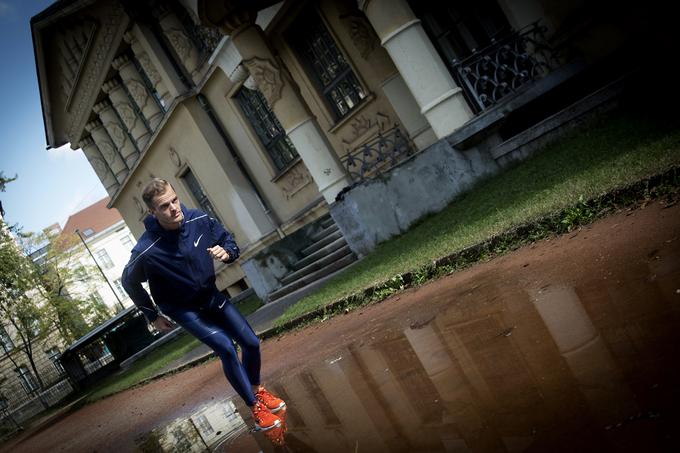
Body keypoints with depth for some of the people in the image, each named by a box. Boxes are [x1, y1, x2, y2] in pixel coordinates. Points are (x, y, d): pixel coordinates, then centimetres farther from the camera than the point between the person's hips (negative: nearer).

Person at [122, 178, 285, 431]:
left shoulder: (199, 220, -19)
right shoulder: (147, 251, -30)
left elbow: (229, 241, 0)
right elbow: (129, 282, -10)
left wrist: (226, 253, -24)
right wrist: (153, 316, -2)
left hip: (211, 295, 5)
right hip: (183, 309, -5)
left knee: (251, 343, 5)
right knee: (226, 348, -21)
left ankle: (257, 389, 33)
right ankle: (255, 407, -5)